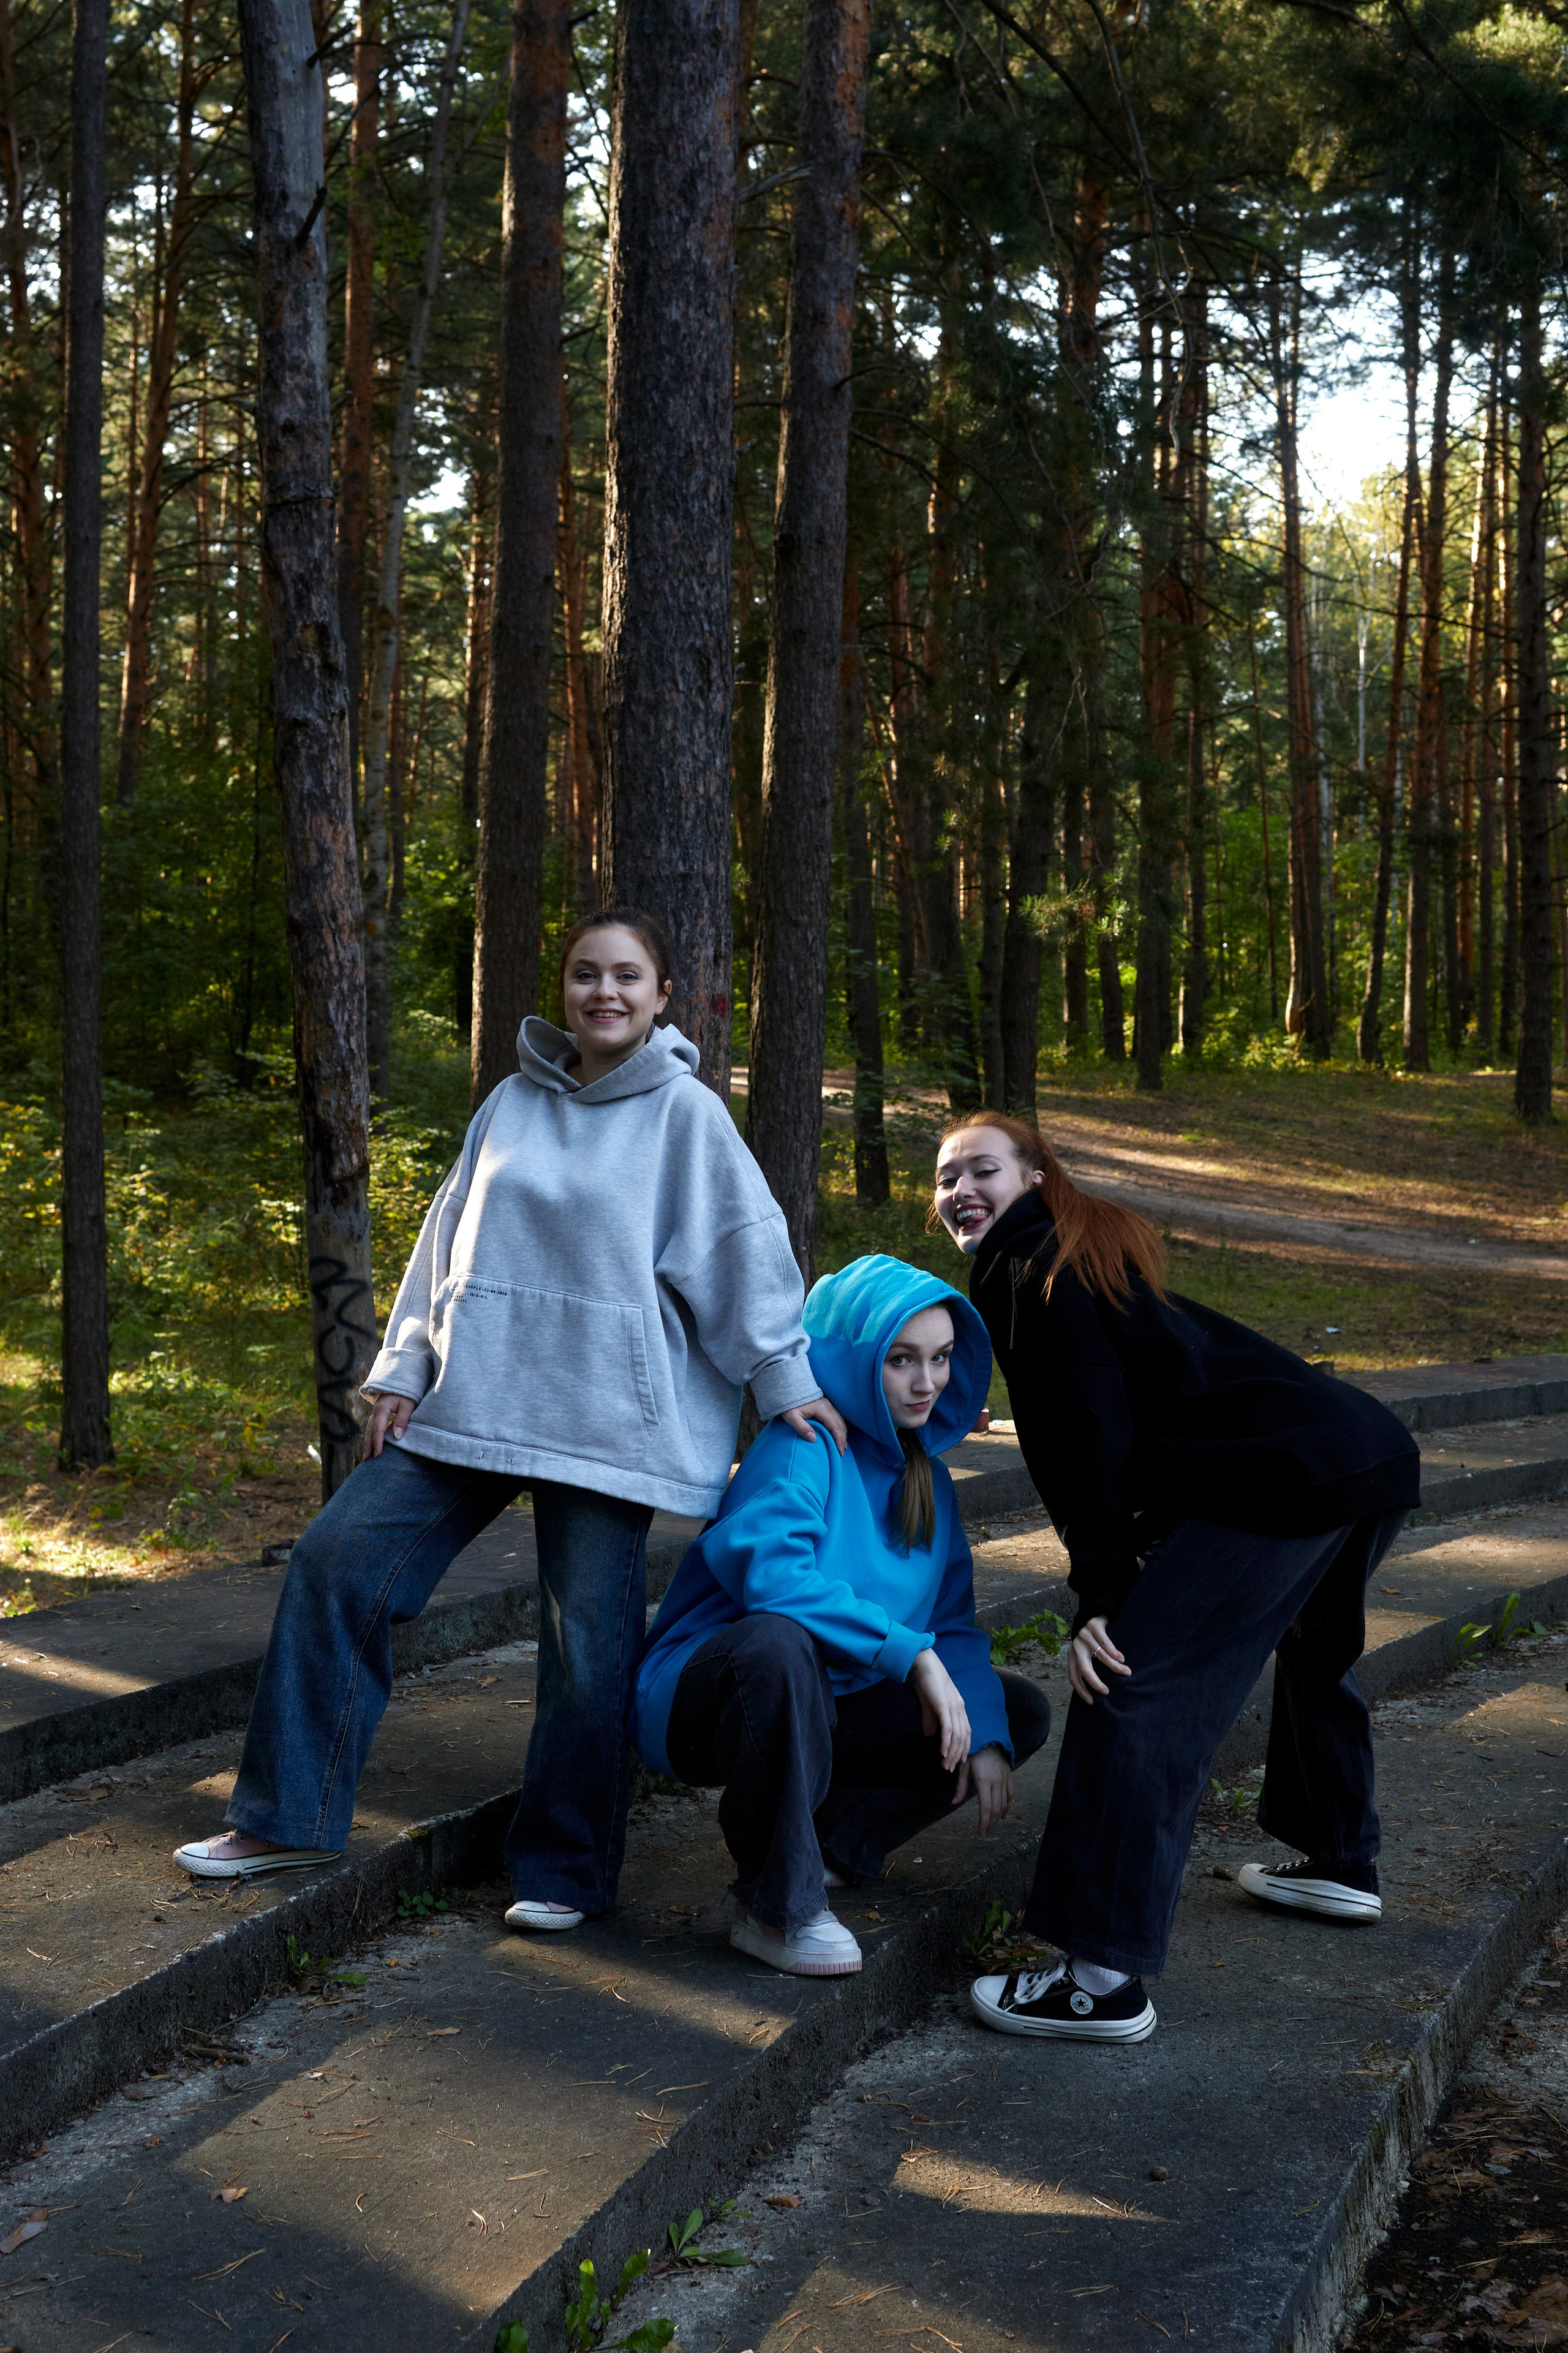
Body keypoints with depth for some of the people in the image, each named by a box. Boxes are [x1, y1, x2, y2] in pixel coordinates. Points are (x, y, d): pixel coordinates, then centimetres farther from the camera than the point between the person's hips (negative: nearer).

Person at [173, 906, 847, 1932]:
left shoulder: (685, 1113, -2)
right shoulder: (514, 1103, 10)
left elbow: (746, 1246, -3)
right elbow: (452, 1234, 13)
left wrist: (784, 1376, -5)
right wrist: (406, 1369, 8)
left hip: (606, 1415, -4)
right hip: (475, 1396, 5)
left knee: (589, 1643, -1)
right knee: (339, 1560, -1)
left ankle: (566, 1868, 17)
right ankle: (292, 1818, 10)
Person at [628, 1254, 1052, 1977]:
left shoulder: (926, 1477, 7)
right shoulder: (803, 1445, -17)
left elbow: (952, 1624, 6)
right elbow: (771, 1571, -34)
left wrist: (985, 1737, -11)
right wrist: (911, 1653, -34)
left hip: (818, 1706, 8)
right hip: (704, 1696, -8)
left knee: (1021, 1711, 3)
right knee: (778, 1642, -41)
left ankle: (825, 1842, -7)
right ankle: (777, 1909, -26)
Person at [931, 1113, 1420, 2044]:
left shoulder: (1034, 1271, -3)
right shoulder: (1093, 1251, 26)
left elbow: (1088, 1436, -12)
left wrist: (1102, 1599, -13)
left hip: (1283, 1476, -11)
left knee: (1134, 1688, -13)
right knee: (1318, 1650, 35)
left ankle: (1106, 1981, -16)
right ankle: (1343, 1864, 54)